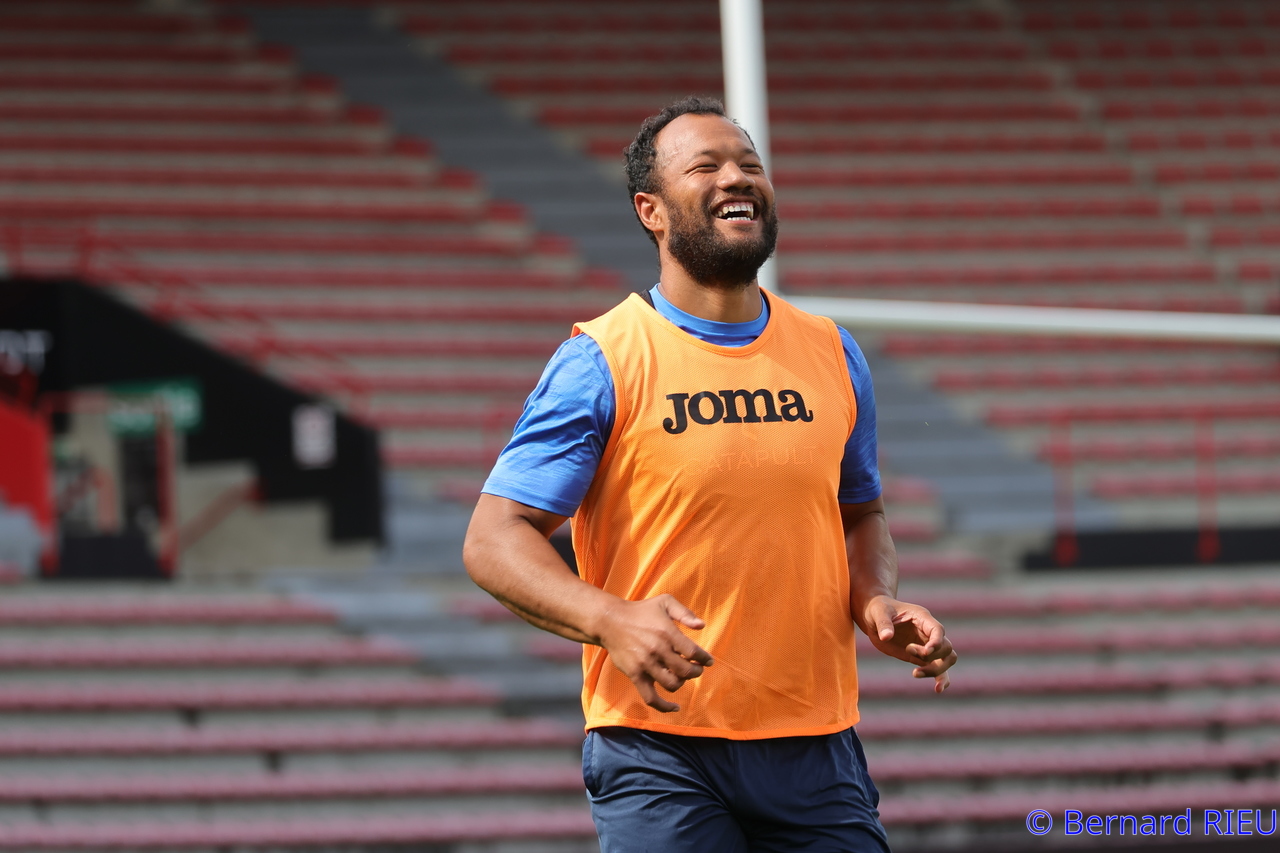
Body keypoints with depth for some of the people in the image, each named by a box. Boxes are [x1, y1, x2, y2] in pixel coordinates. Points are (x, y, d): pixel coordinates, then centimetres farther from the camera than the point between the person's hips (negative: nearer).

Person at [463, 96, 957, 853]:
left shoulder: (831, 356, 11)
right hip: (659, 748, -4)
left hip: (815, 743, 4)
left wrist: (878, 601, 2)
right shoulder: (602, 362, -5)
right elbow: (495, 540, -7)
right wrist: (608, 619, -24)